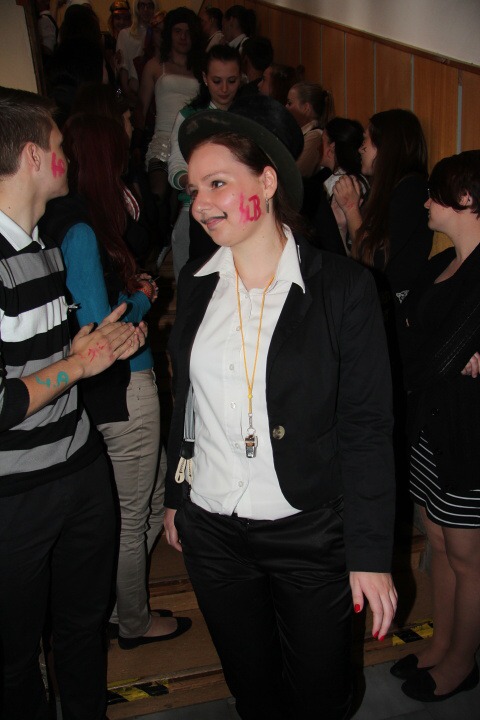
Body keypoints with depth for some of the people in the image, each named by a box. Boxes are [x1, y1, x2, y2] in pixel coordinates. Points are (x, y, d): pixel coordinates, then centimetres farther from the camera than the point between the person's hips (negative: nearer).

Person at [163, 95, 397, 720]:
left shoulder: (342, 286, -13)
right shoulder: (196, 284, 1)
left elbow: (367, 428, -12)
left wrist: (371, 553, -12)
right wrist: (175, 498, 15)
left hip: (311, 534, -3)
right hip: (211, 531, 4)